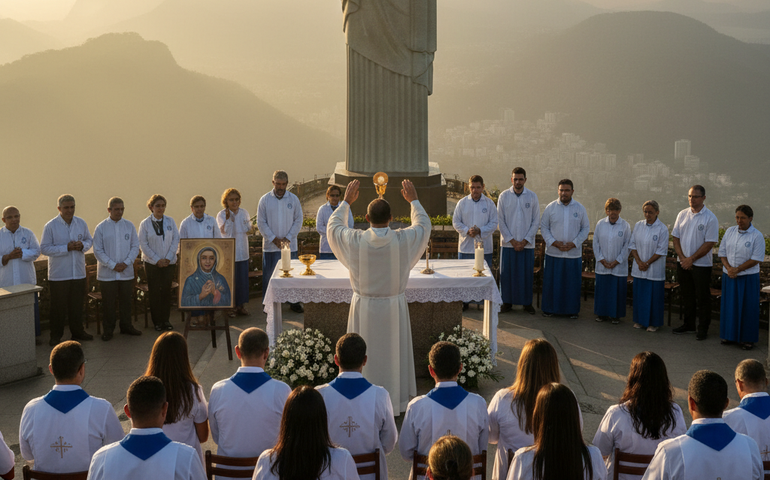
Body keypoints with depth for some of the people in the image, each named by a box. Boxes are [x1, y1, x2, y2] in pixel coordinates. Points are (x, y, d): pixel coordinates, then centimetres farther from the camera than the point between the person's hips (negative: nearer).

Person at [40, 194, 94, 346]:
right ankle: (55, 336, 14)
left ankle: (77, 332, 27)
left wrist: (83, 245, -8)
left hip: (78, 273, 4)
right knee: (58, 306, 3)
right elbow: (44, 248, -11)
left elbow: (89, 240, 16)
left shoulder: (81, 223, 5)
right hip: (58, 275, -4)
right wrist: (66, 248, -19)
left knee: (77, 304, 12)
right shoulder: (50, 226, -8)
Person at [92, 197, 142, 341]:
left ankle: (126, 326, 26)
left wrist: (126, 263, -9)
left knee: (126, 300, 11)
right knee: (108, 302, 3)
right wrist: (113, 265, -12)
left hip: (127, 272, 2)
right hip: (107, 273, -2)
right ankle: (108, 330, 14)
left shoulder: (129, 226, 5)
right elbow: (98, 251, -5)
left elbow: (135, 247, 5)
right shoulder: (101, 228, -3)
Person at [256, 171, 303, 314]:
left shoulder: (293, 199, 3)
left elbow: (298, 221, 4)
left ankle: (295, 303, 14)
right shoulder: (265, 200, 0)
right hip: (270, 245, -1)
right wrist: (274, 239, -8)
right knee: (269, 275, 2)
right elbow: (261, 223, 0)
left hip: (290, 244, 1)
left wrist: (288, 238, -7)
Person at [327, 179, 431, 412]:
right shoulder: (404, 239, -15)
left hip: (363, 308, 0)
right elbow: (423, 225, 7)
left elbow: (333, 226, 7)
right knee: (393, 354, 14)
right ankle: (396, 403, 25)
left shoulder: (354, 240, -15)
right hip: (394, 307, 0)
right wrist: (414, 201, 21)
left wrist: (346, 202, 19)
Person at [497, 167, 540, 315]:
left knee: (526, 274, 3)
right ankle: (507, 302, 14)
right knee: (507, 273, 3)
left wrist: (525, 241, -6)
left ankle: (527, 303, 15)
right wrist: (512, 240, -7)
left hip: (527, 244, 0)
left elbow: (536, 221, 2)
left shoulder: (532, 197, 1)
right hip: (508, 243, 0)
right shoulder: (504, 196, 0)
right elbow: (500, 221, 0)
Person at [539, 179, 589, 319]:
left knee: (572, 283, 4)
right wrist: (553, 242, -10)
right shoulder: (551, 207, 2)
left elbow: (585, 229, 6)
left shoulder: (580, 208, 3)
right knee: (552, 282, 3)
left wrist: (574, 243, -8)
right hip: (553, 253, 0)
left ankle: (572, 310, 15)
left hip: (574, 253, 0)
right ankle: (549, 308, 15)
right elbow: (543, 227, 4)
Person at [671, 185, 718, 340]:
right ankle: (688, 324, 26)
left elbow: (709, 243, -13)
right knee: (687, 296, 14)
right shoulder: (682, 215, 5)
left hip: (701, 265, -5)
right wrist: (682, 257, -5)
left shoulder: (710, 218, -10)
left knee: (702, 298, 2)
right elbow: (676, 237, 8)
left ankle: (703, 328, 12)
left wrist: (691, 259, -14)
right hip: (683, 263, 5)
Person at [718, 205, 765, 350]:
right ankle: (729, 335, 24)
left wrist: (737, 269, -16)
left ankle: (747, 339, 13)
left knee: (747, 308, 2)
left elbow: (756, 259, -12)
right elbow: (722, 253, 7)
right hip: (729, 276, 4)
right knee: (729, 305, 10)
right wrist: (728, 268, -10)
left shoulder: (757, 236, -9)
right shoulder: (730, 232, 6)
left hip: (748, 278, -4)